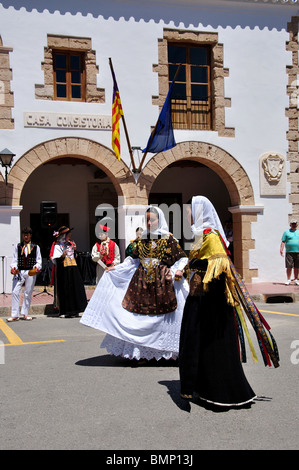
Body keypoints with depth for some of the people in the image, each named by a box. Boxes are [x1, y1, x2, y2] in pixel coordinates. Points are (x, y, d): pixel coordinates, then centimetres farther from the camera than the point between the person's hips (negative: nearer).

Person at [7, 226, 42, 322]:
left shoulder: (35, 247, 10)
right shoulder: (18, 246, 13)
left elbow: (39, 260, 6)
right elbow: (15, 259, 9)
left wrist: (36, 268, -13)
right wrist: (13, 268, -9)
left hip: (31, 272, 0)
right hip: (19, 271, 0)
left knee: (28, 293, 4)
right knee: (15, 292, -9)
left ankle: (25, 314, 16)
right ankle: (14, 315, -6)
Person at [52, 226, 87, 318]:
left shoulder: (70, 244, 17)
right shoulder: (58, 246, -2)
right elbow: (55, 260, -7)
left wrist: (74, 250, 8)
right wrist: (62, 256, -23)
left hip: (73, 270, 6)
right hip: (63, 271, -6)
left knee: (76, 288, 1)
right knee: (64, 290, -4)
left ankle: (74, 311, 8)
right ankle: (63, 312, 3)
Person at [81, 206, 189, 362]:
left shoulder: (168, 239, 1)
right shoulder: (142, 239, 14)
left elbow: (182, 258, 0)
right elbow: (133, 259, 20)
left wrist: (178, 270, -17)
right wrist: (116, 268, 16)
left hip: (162, 282, -4)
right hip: (141, 281, 4)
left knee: (162, 314, -7)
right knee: (138, 312, 0)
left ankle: (166, 351, 5)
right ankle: (141, 351, 8)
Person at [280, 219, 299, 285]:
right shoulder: (286, 232, 8)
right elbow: (283, 242, 4)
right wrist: (281, 249, -7)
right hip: (289, 252, -2)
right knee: (289, 266, -6)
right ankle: (288, 279, 2)